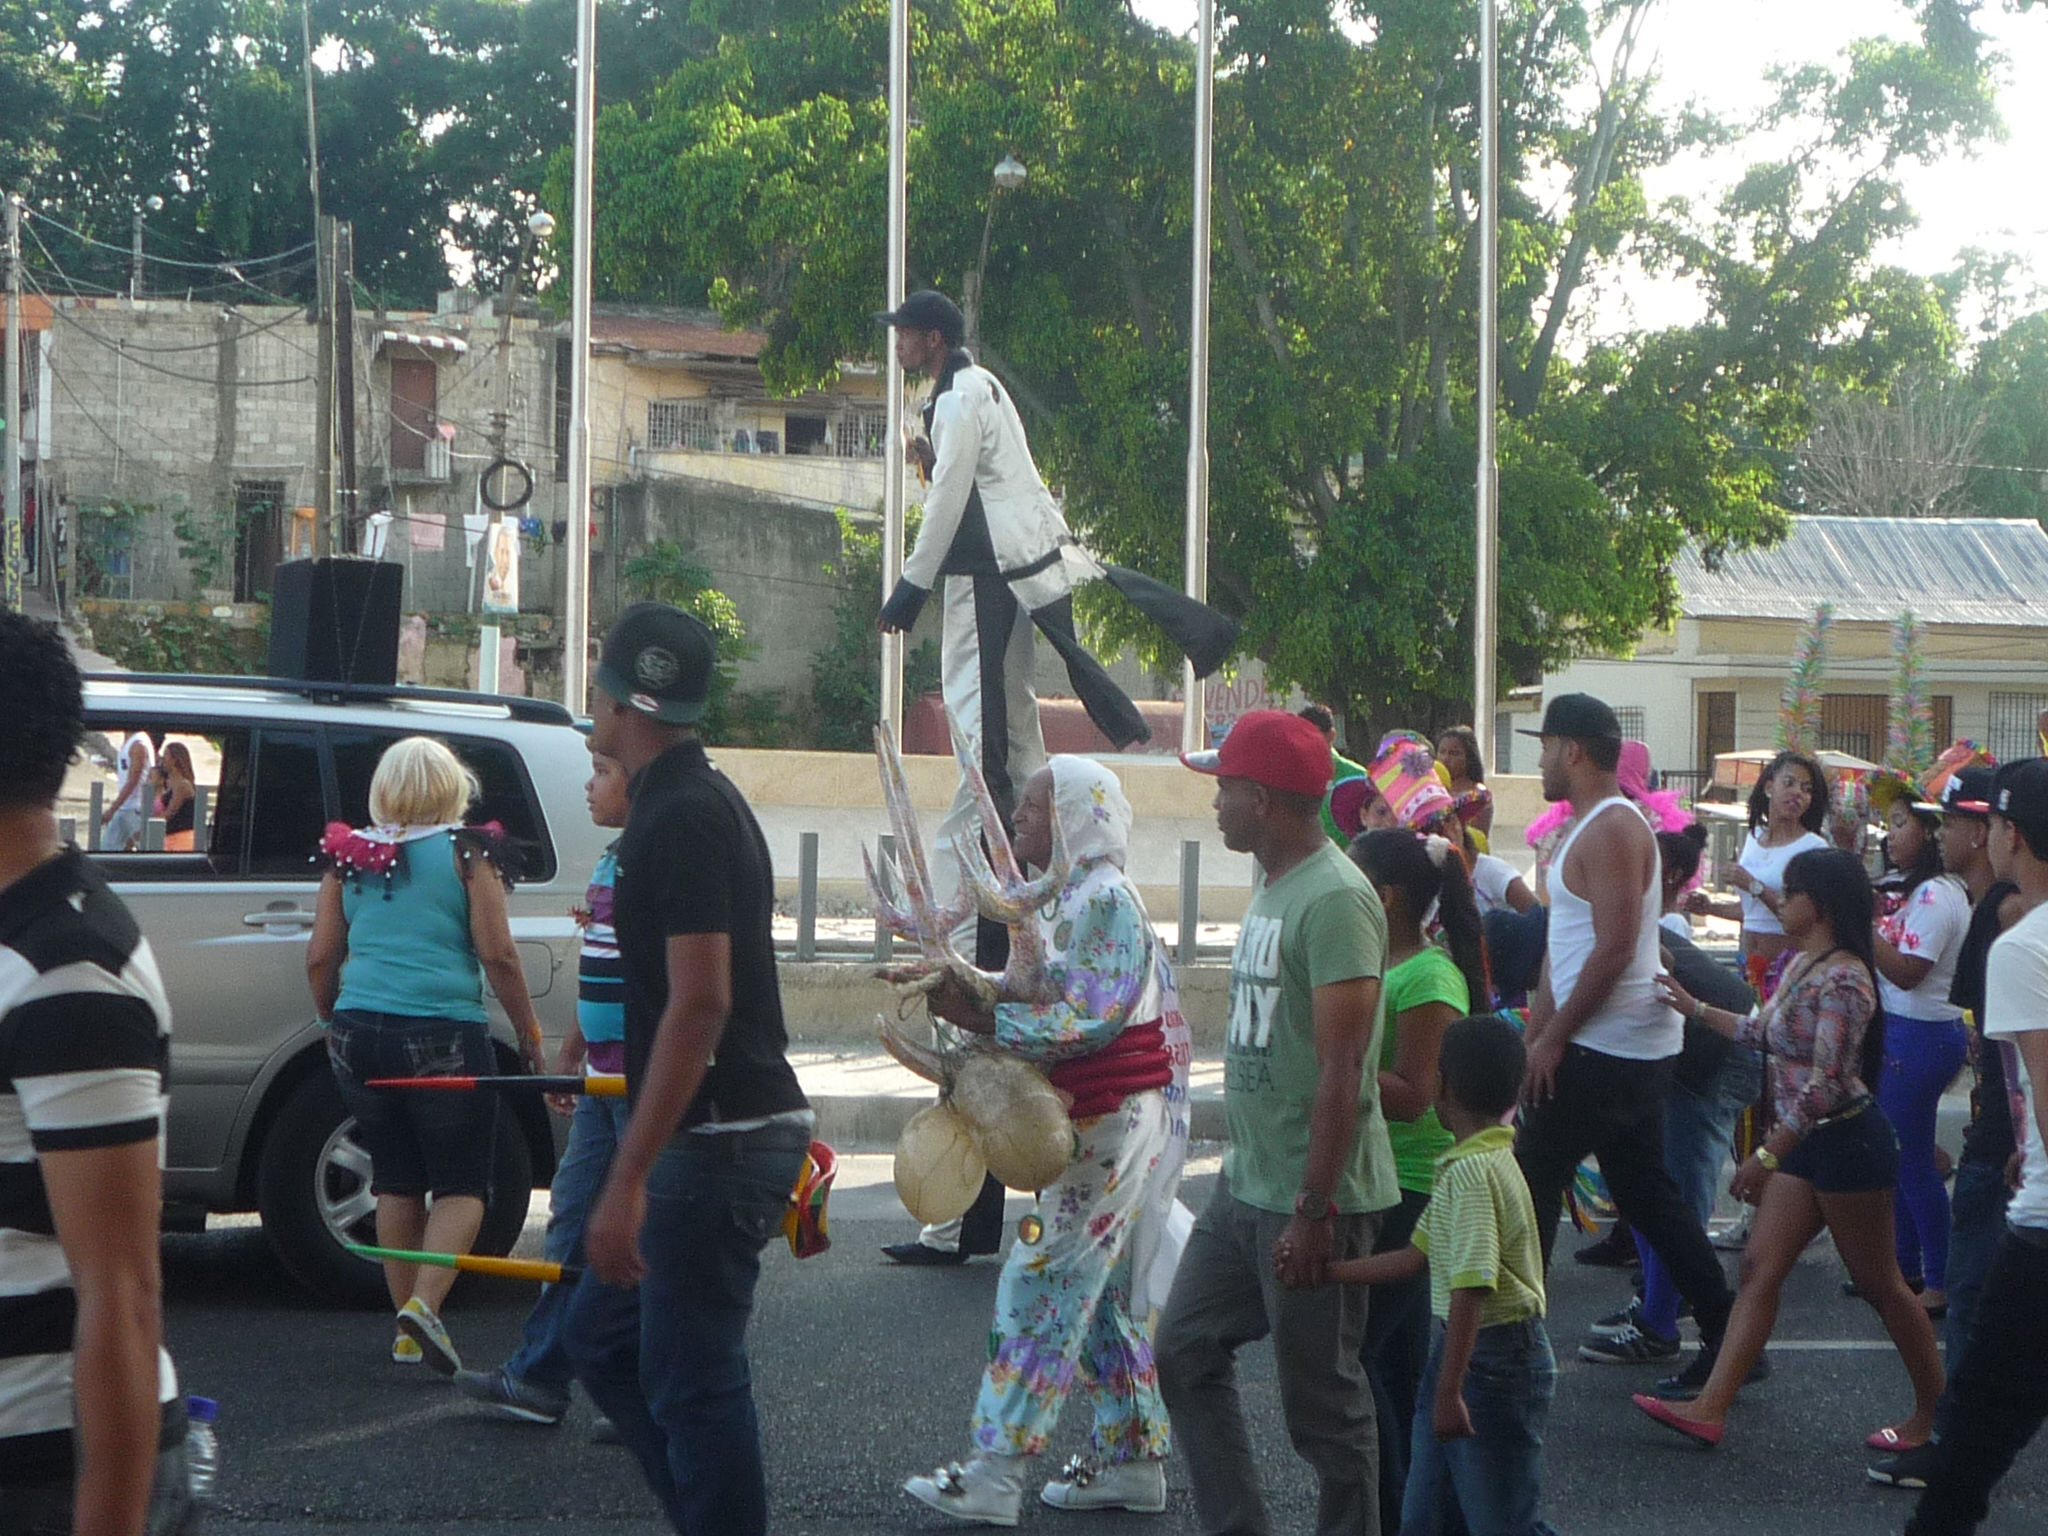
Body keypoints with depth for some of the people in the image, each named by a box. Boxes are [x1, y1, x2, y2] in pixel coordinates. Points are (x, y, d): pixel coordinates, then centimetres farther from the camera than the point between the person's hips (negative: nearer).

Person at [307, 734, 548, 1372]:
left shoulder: (349, 855, 7)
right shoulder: (466, 852, -4)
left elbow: (320, 957, 8)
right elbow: (498, 956, -7)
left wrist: (332, 1021, 25)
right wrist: (529, 1036, 4)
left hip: (360, 1033, 4)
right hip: (444, 1037, -4)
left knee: (397, 1180, 14)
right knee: (461, 1184, 5)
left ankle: (407, 1332, 17)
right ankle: (424, 1302, -17)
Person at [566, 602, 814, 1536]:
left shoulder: (684, 818, -17)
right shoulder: (698, 801, 15)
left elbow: (698, 1004, -24)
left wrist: (628, 1180, -25)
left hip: (716, 1141, -10)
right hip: (728, 1133, 10)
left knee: (692, 1382, -5)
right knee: (601, 1334, 16)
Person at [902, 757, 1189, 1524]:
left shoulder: (1106, 899, -15)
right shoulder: (1071, 898, 15)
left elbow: (1091, 1019, -22)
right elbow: (1057, 1005, 15)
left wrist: (984, 1020, -22)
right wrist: (976, 996, 0)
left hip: (1114, 1125, -10)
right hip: (1100, 1121, 10)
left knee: (1042, 1282, -9)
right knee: (1109, 1290, 13)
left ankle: (994, 1474, -8)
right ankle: (1132, 1463, 19)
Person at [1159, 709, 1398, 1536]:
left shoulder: (1336, 899, -19)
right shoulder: (1273, 886, 13)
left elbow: (1341, 1071, -22)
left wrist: (1313, 1210, -23)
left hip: (1310, 1197, -10)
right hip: (1246, 1183, 10)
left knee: (1322, 1400, 0)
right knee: (1186, 1352, 13)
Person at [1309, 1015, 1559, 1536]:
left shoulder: (1471, 1171, -22)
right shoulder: (1464, 1165, 9)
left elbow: (1471, 1288, -28)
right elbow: (1416, 1257, 14)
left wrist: (1449, 1391, -27)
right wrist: (1324, 1272, 13)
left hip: (1495, 1361, -10)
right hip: (1461, 1346, 10)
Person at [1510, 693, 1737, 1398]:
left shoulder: (1612, 831, -16)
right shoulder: (1588, 828, 17)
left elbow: (1614, 949, -23)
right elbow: (1561, 946, 20)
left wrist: (1553, 1038, -20)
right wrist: (1534, 1032, 15)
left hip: (1607, 1047, -10)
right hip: (1637, 1047, 10)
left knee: (1533, 1182, -6)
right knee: (1647, 1193, 13)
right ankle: (1727, 1332, 16)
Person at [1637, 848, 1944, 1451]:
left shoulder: (1841, 978, -21)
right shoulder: (1800, 963, 9)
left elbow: (1827, 1081, -26)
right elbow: (1767, 1032, 24)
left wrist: (1767, 1155, -24)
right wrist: (1694, 1007, 25)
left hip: (1847, 1142, -10)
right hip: (1806, 1144, 10)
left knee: (1880, 1283, 3)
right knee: (1760, 1269, 3)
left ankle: (1936, 1412, 18)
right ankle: (1709, 1408, 0)